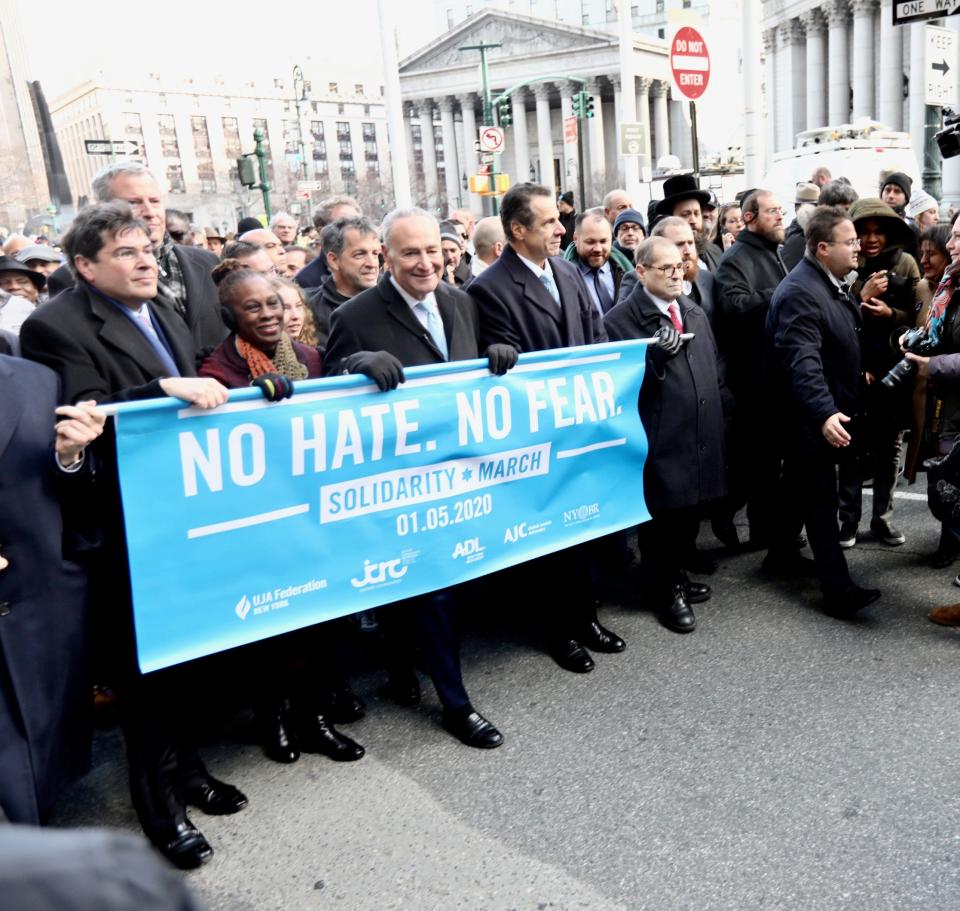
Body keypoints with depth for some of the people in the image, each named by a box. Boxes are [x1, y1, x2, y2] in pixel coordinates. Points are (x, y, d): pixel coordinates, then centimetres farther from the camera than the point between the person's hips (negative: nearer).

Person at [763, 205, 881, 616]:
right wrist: (824, 413, -43)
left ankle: (781, 554, 35)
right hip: (808, 415, -10)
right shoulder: (799, 293, -24)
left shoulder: (833, 283, 9)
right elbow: (803, 363, -34)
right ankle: (837, 588, -3)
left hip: (827, 409, 10)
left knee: (799, 484, 20)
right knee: (822, 496, -7)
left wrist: (857, 375, 29)